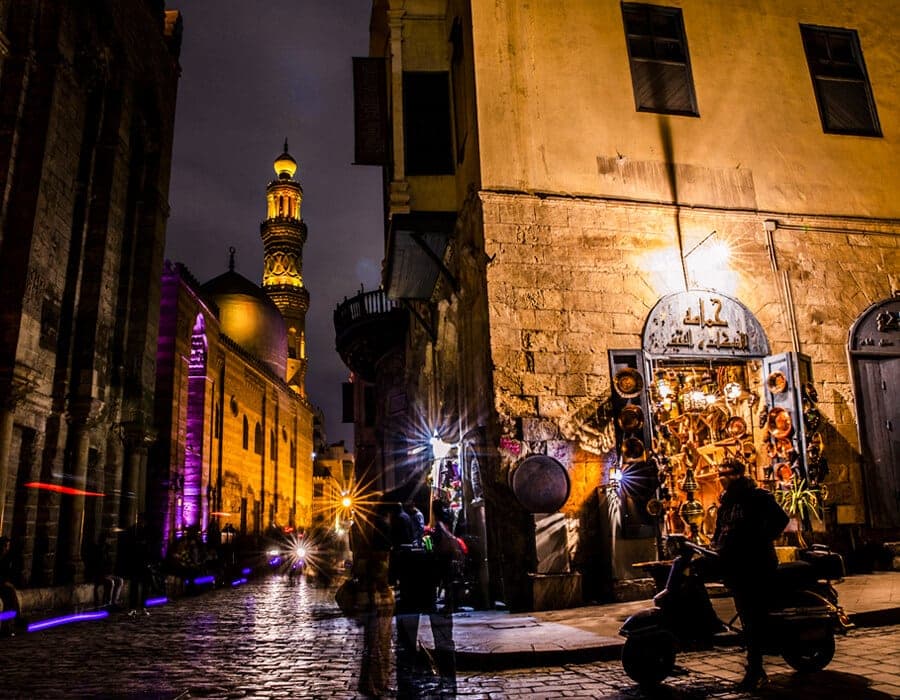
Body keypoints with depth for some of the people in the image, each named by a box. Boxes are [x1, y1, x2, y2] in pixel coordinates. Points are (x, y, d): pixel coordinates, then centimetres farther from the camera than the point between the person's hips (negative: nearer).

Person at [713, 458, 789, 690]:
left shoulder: (758, 496, -4)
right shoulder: (725, 502, 17)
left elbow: (780, 519, -15)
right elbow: (719, 532, 24)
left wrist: (761, 540, -18)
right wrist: (715, 550, 9)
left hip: (757, 564, -7)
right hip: (734, 565, 7)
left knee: (754, 617, -8)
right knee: (747, 617, 11)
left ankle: (755, 669, -4)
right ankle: (755, 668, 20)